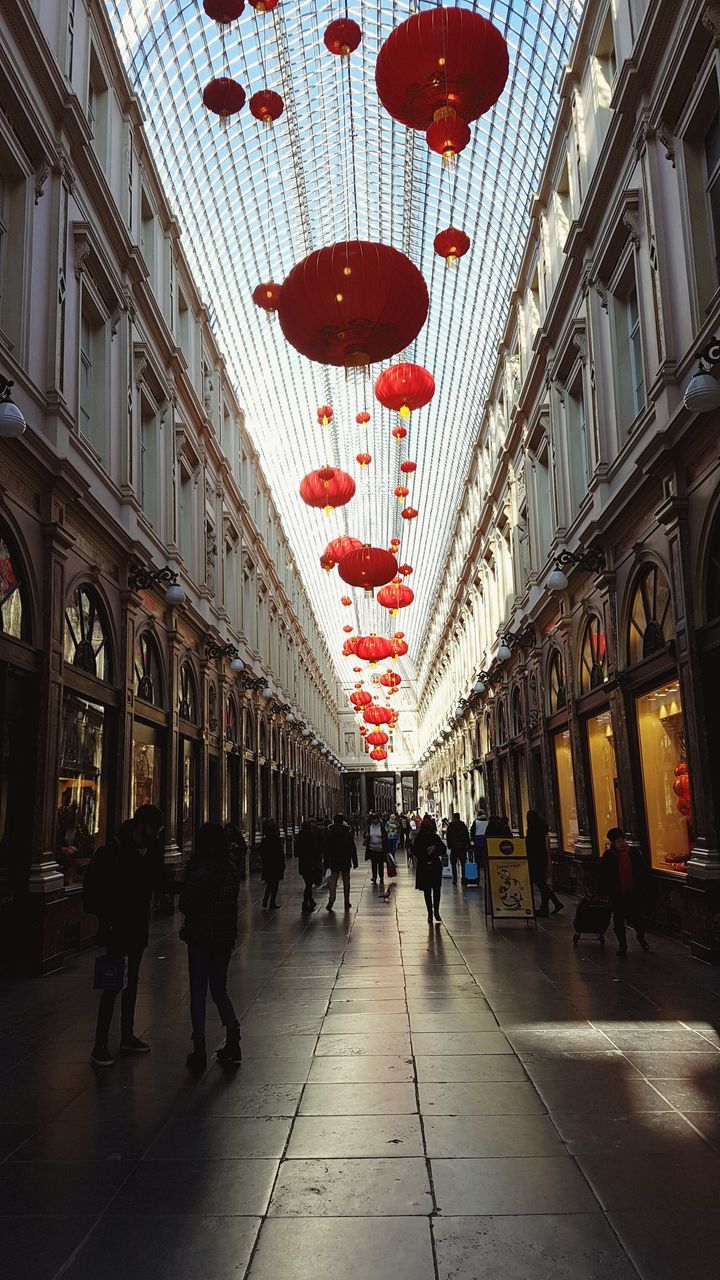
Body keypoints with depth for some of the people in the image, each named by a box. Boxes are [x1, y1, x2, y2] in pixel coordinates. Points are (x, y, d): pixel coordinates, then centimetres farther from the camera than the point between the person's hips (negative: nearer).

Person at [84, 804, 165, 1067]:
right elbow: (93, 884, -15)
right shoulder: (114, 851, -18)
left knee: (132, 980, 16)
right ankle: (100, 1046, 2)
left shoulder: (151, 850, 1)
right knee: (113, 984, -6)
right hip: (117, 926, -7)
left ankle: (127, 1035, 29)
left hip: (138, 926, 7)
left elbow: (158, 882, 4)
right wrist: (103, 917, -17)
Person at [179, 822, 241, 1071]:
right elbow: (231, 901, 7)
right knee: (219, 989, 17)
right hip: (225, 936, 5)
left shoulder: (201, 868, -16)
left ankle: (199, 1049, 7)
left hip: (200, 936, -5)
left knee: (198, 992, 5)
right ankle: (232, 1038, 6)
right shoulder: (231, 866, 0)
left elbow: (186, 903, -12)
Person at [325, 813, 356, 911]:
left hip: (334, 862, 0)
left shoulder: (330, 833, -3)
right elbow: (353, 848, -2)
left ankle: (331, 900, -14)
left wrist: (327, 861, 4)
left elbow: (327, 849, -1)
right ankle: (347, 902, 13)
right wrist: (355, 861, 3)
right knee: (346, 882, 9)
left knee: (333, 881, 3)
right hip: (346, 861, 0)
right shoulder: (348, 833, -3)